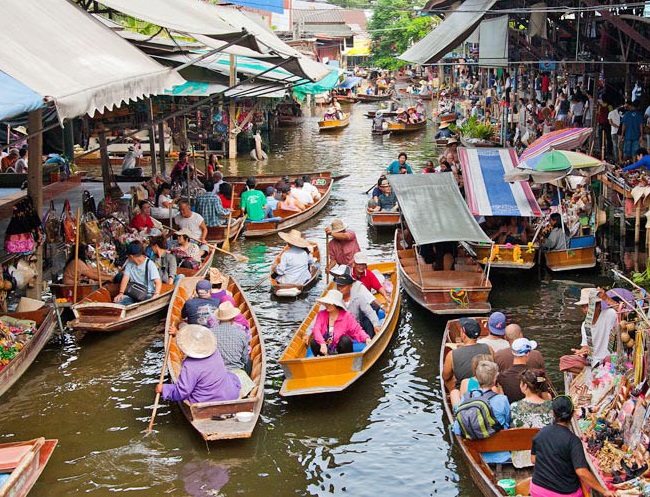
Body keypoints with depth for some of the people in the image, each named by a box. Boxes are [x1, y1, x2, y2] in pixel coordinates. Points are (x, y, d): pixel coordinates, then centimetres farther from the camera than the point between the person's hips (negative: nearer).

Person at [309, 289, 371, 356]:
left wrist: (366, 338, -30)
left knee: (345, 340, -30)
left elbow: (357, 330, -9)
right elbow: (316, 330, -16)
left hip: (339, 349, -1)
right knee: (313, 343, -25)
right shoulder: (321, 314, -1)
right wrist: (322, 343, -35)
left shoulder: (346, 316, -5)